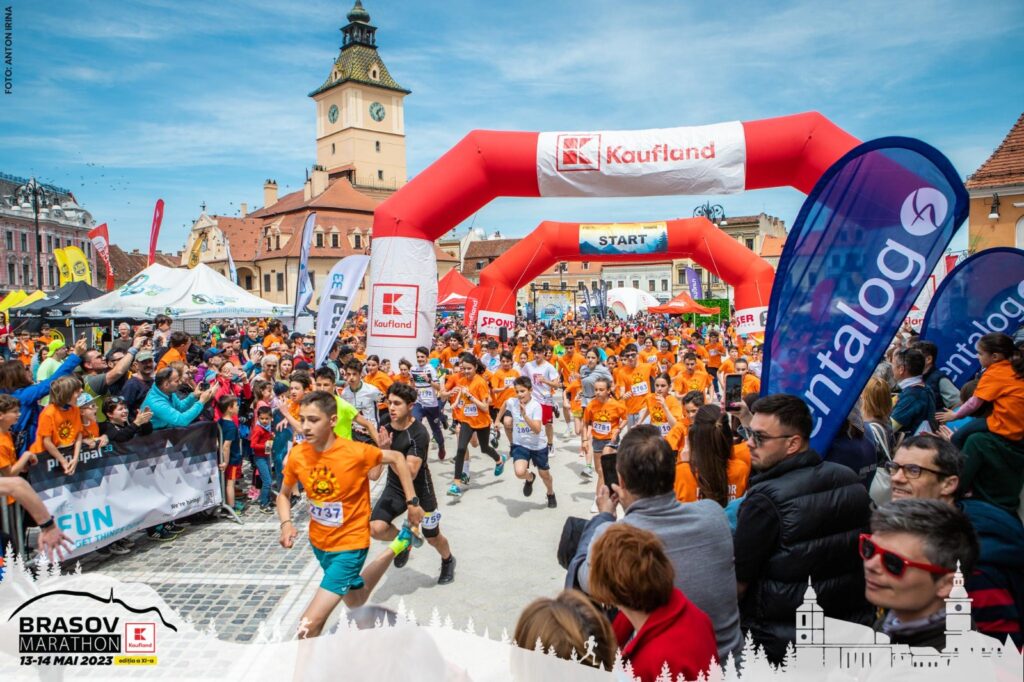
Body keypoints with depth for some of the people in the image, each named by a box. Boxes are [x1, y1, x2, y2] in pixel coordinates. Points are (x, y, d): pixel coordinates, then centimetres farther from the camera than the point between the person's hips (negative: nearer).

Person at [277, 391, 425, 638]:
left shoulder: (355, 452, -26)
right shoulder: (296, 455, -12)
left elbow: (396, 458, -9)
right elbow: (284, 495, 5)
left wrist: (412, 501, -7)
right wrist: (286, 524, -13)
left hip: (350, 545, -6)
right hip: (319, 542, 6)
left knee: (308, 627, -16)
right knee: (356, 601, 31)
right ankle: (396, 548, 50)